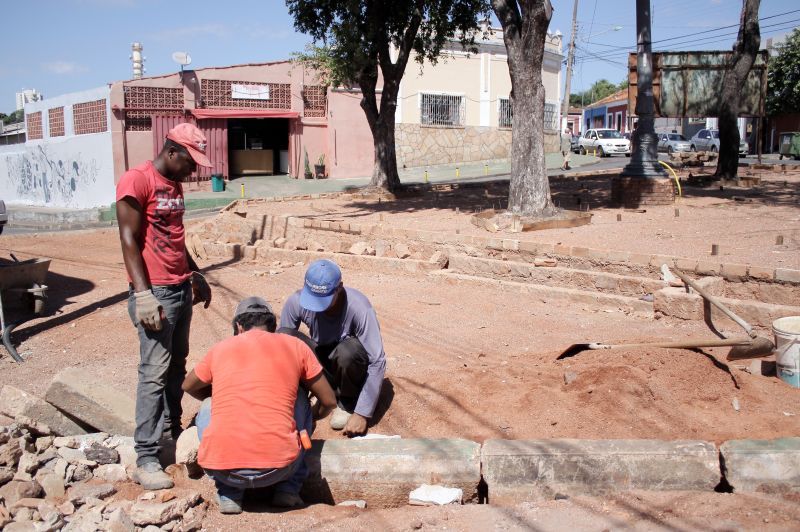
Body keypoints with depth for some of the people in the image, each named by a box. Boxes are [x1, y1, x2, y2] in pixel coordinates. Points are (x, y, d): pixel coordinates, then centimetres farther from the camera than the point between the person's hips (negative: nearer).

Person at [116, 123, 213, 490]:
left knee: (177, 366, 12)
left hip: (182, 288, 8)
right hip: (155, 292, -8)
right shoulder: (137, 181, -11)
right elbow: (129, 240, -15)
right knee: (155, 372, -8)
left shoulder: (174, 184, 15)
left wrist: (195, 274, 24)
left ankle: (172, 430, 24)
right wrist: (143, 294, -21)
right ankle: (146, 460, -2)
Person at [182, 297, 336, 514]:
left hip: (222, 469, 1)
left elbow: (188, 387, 33)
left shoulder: (221, 348, 13)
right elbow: (329, 401, 19)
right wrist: (311, 418, 41)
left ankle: (228, 494, 19)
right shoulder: (295, 346, 10)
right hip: (278, 468, -1)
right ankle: (289, 489, 21)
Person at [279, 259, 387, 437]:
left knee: (348, 350, -38)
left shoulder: (358, 307, -31)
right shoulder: (296, 301, -22)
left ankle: (347, 402, -7)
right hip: (321, 361, 3)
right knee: (284, 336, -24)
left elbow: (377, 362, -30)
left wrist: (362, 414, -32)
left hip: (350, 363, -3)